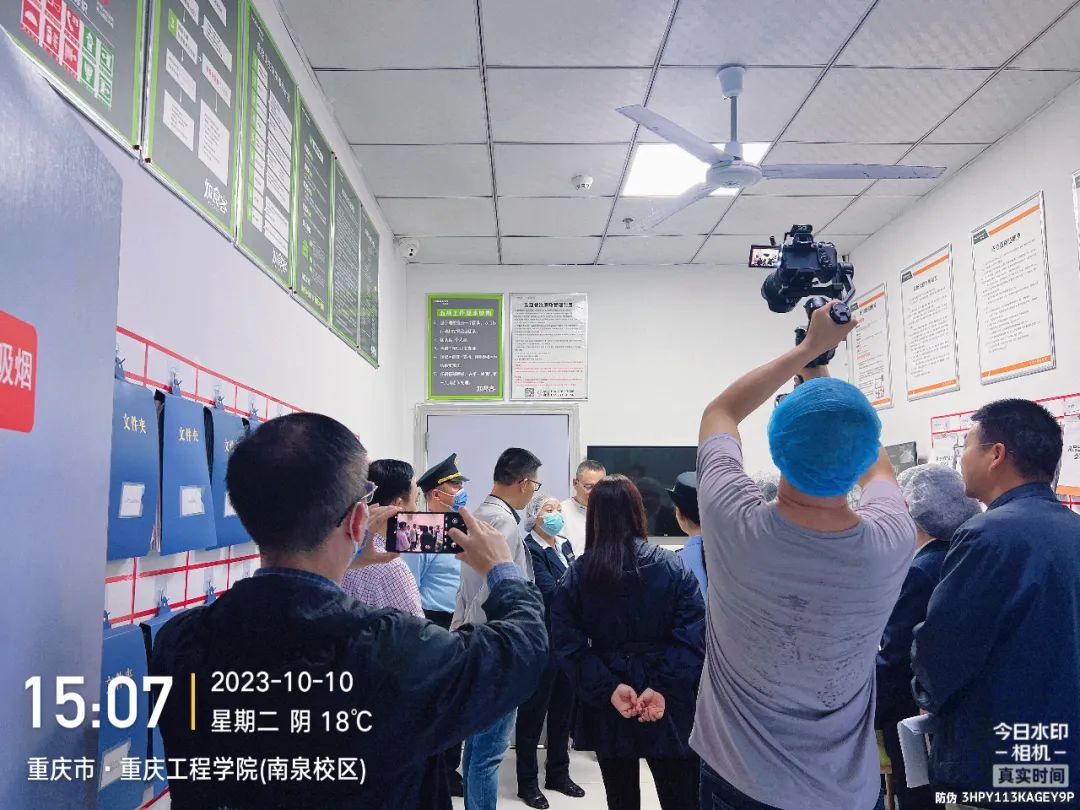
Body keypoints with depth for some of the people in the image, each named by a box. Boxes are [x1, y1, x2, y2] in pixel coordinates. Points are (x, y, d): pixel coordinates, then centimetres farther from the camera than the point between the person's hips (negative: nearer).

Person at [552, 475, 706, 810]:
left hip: (606, 708, 1)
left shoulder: (577, 573, -4)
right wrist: (663, 687, -18)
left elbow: (567, 644, -10)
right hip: (669, 707, -1)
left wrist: (608, 688, -15)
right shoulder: (671, 566, -7)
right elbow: (693, 636, -15)